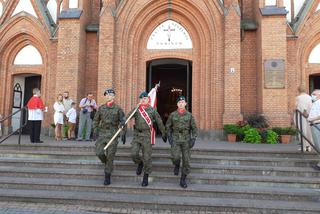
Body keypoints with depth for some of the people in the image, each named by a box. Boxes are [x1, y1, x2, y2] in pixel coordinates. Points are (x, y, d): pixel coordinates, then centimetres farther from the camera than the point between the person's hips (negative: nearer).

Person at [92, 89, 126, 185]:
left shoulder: (118, 108, -1)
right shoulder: (101, 108, 8)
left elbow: (123, 121, 1)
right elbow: (96, 120, 16)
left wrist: (123, 134, -4)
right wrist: (95, 130, 3)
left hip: (113, 134, -3)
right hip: (102, 133, 3)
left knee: (110, 156, -1)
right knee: (99, 152, -11)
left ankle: (107, 177, 12)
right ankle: (106, 163, 23)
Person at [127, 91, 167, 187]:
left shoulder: (152, 110, 3)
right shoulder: (136, 109, 6)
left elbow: (159, 122, 10)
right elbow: (127, 117, -10)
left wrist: (164, 134, 14)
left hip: (147, 135, -2)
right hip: (136, 135, 2)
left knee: (147, 156, 1)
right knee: (133, 154, -6)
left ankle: (146, 177, 16)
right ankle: (140, 163, 29)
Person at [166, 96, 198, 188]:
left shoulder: (189, 115, 0)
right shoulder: (173, 114, 1)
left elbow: (194, 128, 2)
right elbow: (168, 126, 11)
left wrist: (193, 139, -12)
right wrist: (169, 136, -2)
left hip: (186, 140, 0)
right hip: (175, 139, 0)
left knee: (186, 160, -1)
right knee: (175, 157, -21)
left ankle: (183, 180, 12)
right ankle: (177, 165, 16)